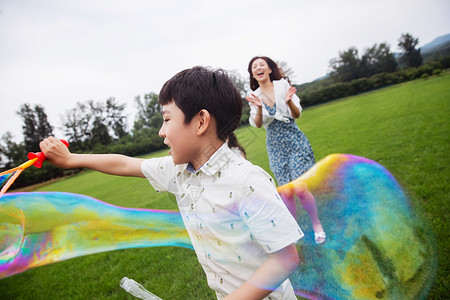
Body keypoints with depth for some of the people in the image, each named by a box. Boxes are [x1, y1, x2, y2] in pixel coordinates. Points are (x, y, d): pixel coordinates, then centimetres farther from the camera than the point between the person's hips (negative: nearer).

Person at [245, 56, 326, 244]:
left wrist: (289, 101, -26)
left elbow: (297, 115, -6)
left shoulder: (283, 85, -3)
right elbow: (257, 124, -6)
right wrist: (259, 108, -25)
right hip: (275, 146, 2)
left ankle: (317, 225, 14)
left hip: (294, 140, -2)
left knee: (301, 189, -10)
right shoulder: (254, 96, 4)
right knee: (286, 193, 3)